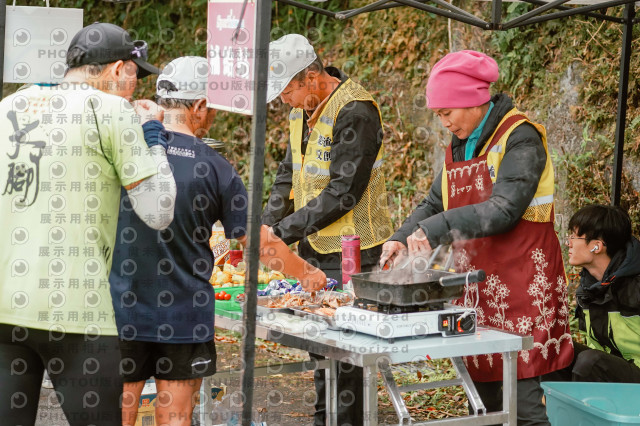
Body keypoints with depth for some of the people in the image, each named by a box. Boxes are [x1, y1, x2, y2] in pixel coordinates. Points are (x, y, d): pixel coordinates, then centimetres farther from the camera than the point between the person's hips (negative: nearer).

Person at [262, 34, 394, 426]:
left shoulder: (355, 111, -18)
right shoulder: (303, 108, 10)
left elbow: (343, 192, -21)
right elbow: (289, 174, 18)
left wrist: (285, 231, -18)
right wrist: (267, 226, 3)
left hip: (350, 248, -9)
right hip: (314, 245, 9)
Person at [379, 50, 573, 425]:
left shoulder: (520, 138, -10)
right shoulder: (459, 146, 15)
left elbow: (504, 210, -20)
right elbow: (434, 205, 18)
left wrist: (434, 231, -22)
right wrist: (402, 240, 0)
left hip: (520, 286, -7)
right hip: (478, 287, 8)